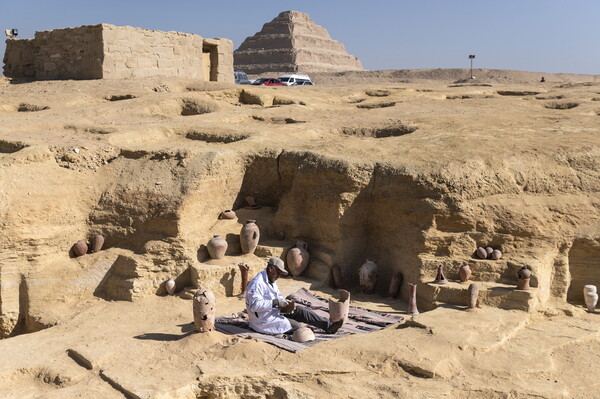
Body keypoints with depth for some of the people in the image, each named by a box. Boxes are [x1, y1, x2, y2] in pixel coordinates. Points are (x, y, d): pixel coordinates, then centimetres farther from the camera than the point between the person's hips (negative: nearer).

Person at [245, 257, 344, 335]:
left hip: (274, 313, 9)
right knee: (296, 326, -17)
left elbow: (278, 296, 20)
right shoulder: (257, 283, -22)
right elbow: (254, 305, -32)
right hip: (263, 321, -9)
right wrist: (275, 302, -32)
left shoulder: (271, 280, 11)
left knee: (299, 310, -5)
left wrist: (284, 302, -3)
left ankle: (328, 326, -6)